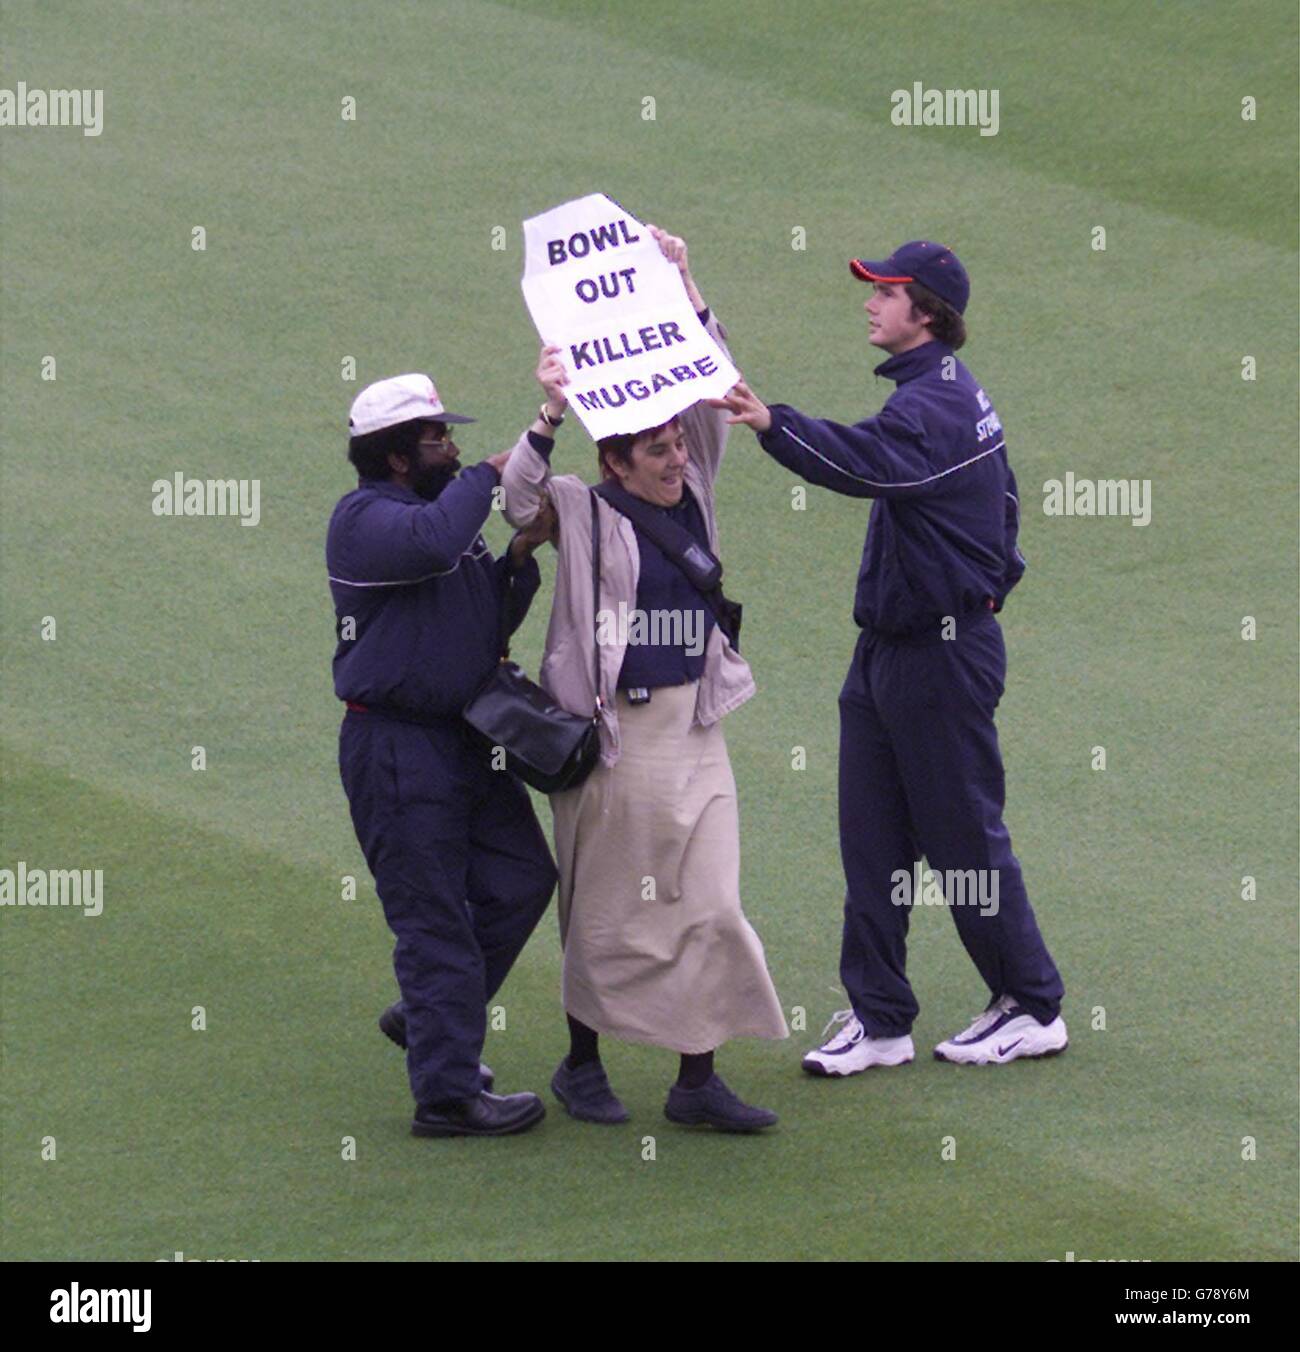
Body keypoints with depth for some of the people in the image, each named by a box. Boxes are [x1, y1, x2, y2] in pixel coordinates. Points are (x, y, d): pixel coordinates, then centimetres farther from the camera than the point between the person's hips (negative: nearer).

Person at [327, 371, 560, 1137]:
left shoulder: (451, 508, 17)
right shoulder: (364, 518, -11)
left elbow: (494, 621, 18)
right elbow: (429, 544, -34)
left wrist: (522, 555, 1)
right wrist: (489, 475, -20)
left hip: (466, 740, 9)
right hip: (397, 748, -9)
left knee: (522, 877, 12)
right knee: (434, 919, -6)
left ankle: (428, 1018, 28)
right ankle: (448, 1094, -1)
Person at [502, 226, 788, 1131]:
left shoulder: (694, 494, 8)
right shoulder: (584, 514, -4)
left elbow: (710, 388, 3)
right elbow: (517, 499, -21)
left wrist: (684, 285, -5)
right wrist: (549, 417, -33)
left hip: (693, 727, 5)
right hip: (611, 732, -5)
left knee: (710, 904, -1)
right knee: (606, 910, 6)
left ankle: (698, 1078, 3)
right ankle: (583, 1063, 22)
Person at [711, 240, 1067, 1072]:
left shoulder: (937, 406, -19)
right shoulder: (952, 394, 15)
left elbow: (870, 462, -40)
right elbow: (1000, 500, 24)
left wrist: (774, 424, -53)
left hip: (944, 652, -10)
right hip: (892, 645, 10)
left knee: (964, 833, -1)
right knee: (872, 837, 8)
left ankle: (1034, 1009, 12)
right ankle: (879, 1020, 11)